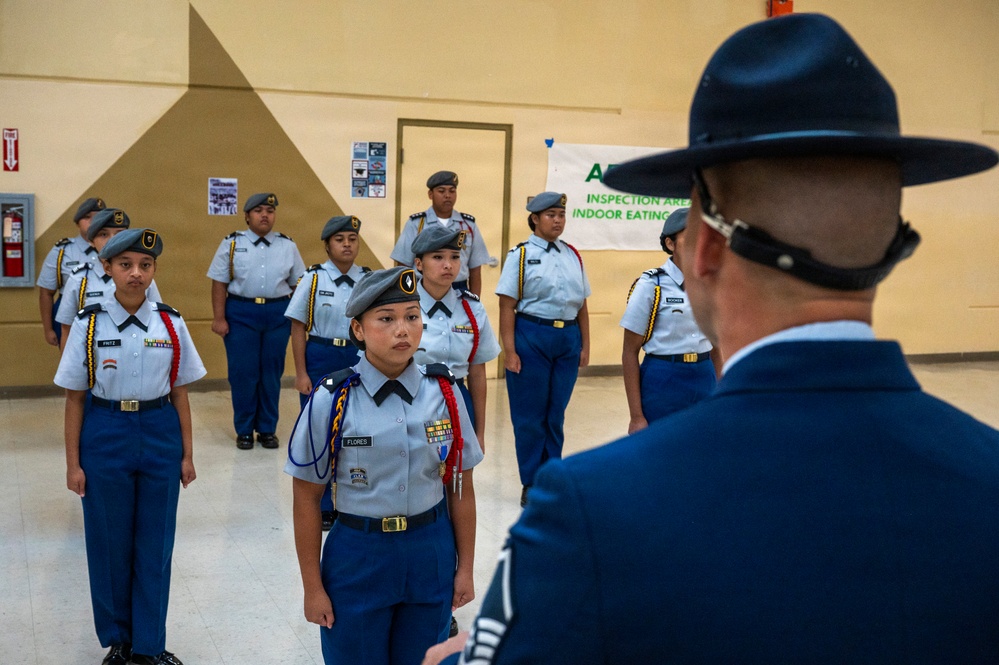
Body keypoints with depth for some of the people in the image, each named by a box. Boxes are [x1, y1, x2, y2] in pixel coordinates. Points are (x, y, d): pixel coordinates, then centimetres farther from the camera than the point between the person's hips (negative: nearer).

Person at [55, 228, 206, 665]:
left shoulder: (171, 325, -1)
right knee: (110, 543, 9)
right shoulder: (89, 324, -5)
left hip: (160, 435, 1)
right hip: (105, 435, -1)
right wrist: (73, 463, -3)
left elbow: (180, 394, 4)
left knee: (155, 544, 6)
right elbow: (74, 399, -2)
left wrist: (187, 454, 4)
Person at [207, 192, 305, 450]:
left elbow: (298, 285, 9)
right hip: (240, 313, -2)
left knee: (272, 372, 7)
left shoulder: (287, 246, 7)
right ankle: (244, 430, 15)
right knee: (242, 373, 2)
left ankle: (267, 429, 19)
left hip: (278, 314, 2)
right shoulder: (232, 243, 1)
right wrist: (219, 318, -5)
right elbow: (219, 283, 0)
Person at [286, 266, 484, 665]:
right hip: (358, 557, -2)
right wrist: (313, 588, -3)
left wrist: (465, 569, 5)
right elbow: (307, 499, -6)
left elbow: (460, 486, 3)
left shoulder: (444, 393, -4)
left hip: (431, 554, 2)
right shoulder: (331, 402, -12)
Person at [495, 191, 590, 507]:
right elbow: (507, 307, -6)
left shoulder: (573, 255, 10)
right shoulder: (520, 255, -3)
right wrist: (510, 352, -12)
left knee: (556, 414, 10)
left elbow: (581, 305, 14)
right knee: (529, 415, 3)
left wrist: (584, 346, 11)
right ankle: (531, 485, 14)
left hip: (568, 338, 4)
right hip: (531, 336, -4)